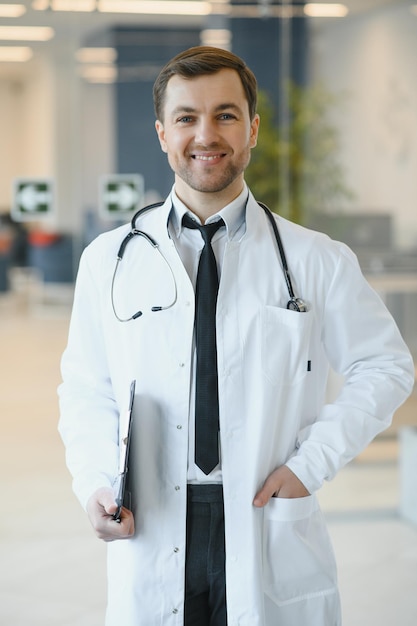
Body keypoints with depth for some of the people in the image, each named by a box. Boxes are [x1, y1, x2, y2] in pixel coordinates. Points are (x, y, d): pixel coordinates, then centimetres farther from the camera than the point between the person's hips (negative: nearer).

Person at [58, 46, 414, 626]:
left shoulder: (318, 261, 2)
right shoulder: (108, 259, 5)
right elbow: (86, 390, 11)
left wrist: (312, 463, -4)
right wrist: (96, 484, -6)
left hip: (273, 548, 0)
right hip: (151, 547, 1)